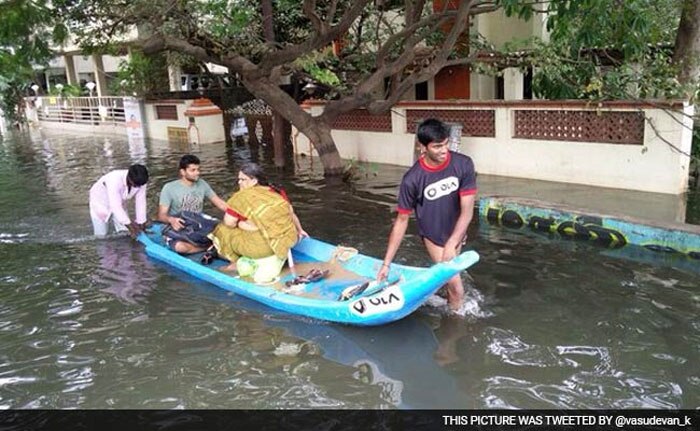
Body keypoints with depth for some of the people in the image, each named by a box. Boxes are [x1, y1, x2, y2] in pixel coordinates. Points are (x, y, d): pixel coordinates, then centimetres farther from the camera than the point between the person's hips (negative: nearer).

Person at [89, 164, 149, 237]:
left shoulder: (140, 182, -25)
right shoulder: (115, 180, -40)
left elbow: (140, 203, -19)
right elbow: (115, 205, -40)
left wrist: (141, 224, -20)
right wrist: (129, 224, -42)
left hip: (118, 203, 4)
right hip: (100, 200, -4)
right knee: (101, 234, -6)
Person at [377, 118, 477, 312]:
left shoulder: (463, 165, -22)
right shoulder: (412, 179, -26)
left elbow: (467, 210, -21)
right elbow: (402, 220, -17)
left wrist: (452, 244, -31)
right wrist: (386, 263, -16)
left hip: (456, 232, 3)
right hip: (433, 236, -2)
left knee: (449, 275, 23)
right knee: (456, 288, -9)